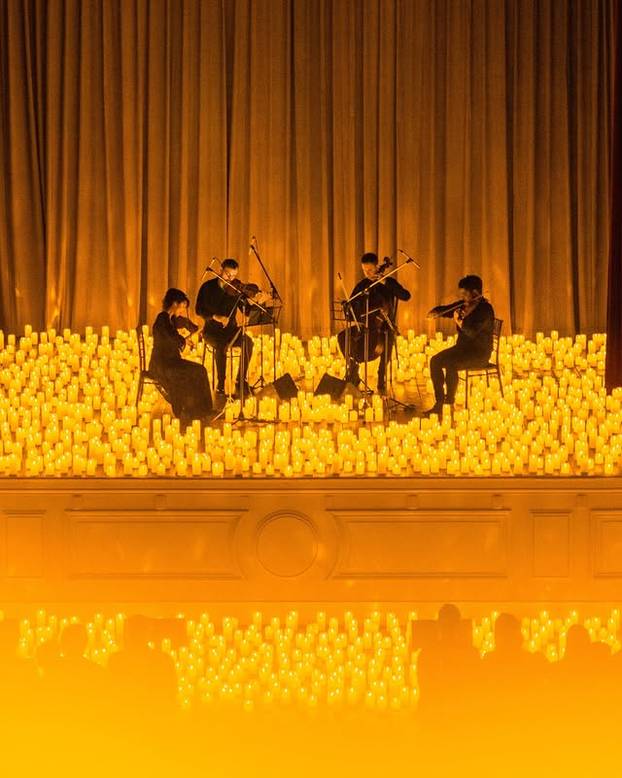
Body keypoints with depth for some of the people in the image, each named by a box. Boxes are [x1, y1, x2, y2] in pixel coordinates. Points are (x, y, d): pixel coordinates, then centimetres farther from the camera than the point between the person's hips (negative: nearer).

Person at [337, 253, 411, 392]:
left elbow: (406, 296, -14)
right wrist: (356, 318, -13)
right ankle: (353, 374, -11)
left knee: (387, 339, -37)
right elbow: (351, 305, 9)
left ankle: (382, 380, -24)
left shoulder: (389, 282, 0)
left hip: (384, 326, -3)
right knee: (342, 336, -23)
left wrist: (385, 284, -19)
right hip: (365, 324, 3)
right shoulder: (362, 285, 7)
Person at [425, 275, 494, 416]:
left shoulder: (485, 309, -16)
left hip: (479, 353, -8)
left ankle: (449, 403, -18)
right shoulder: (464, 305, 8)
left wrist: (459, 320, -29)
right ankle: (439, 403, -7)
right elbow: (445, 310, 19)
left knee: (450, 364, -30)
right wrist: (435, 312, -1)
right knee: (435, 361, -10)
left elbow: (472, 331, -28)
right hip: (462, 347, 8)